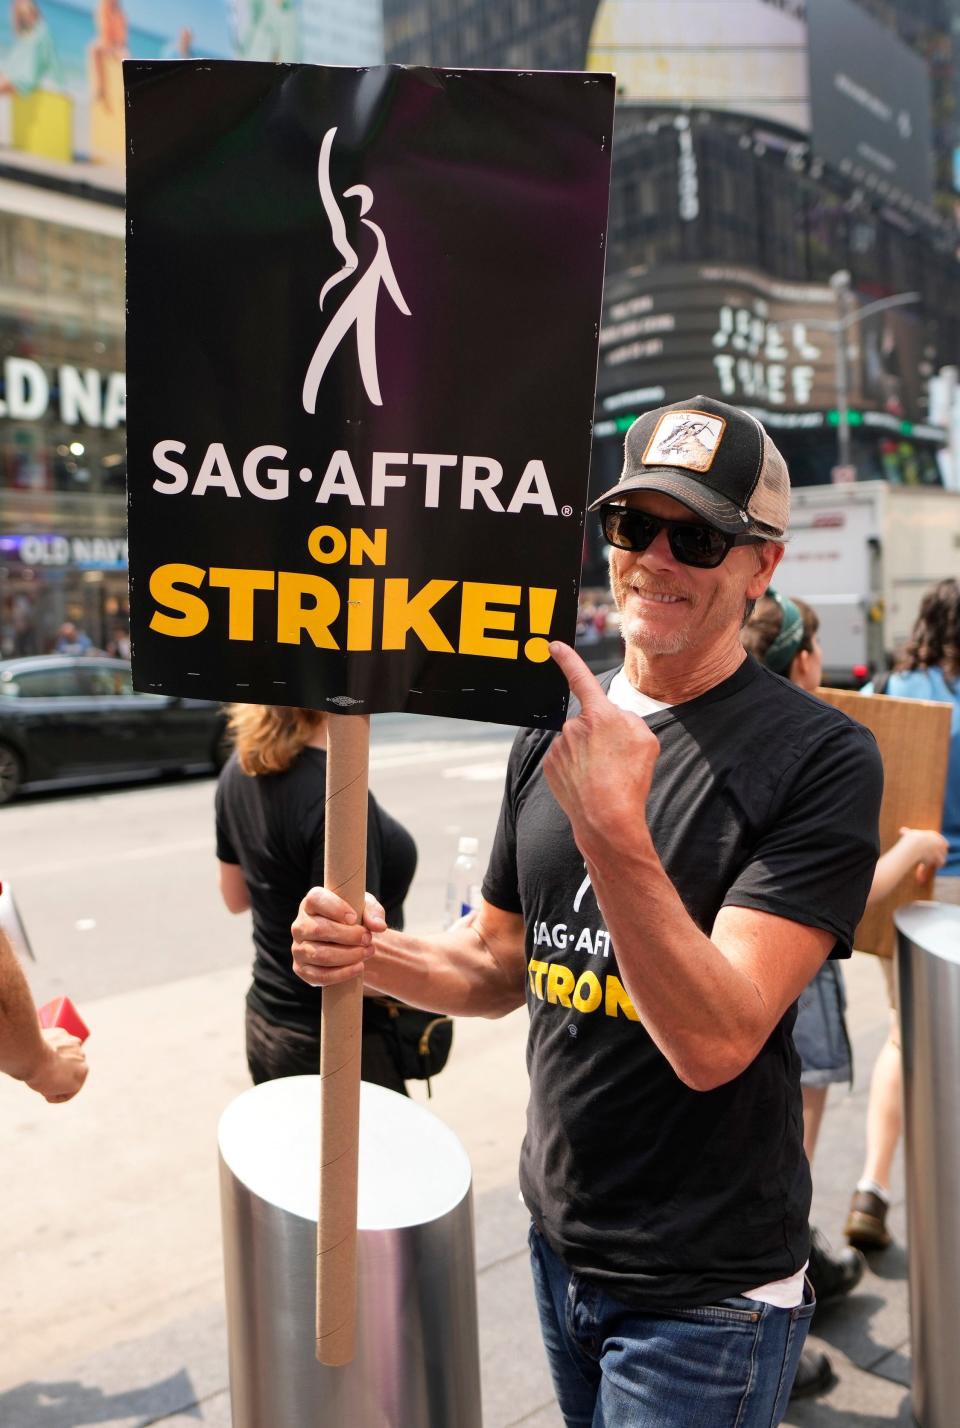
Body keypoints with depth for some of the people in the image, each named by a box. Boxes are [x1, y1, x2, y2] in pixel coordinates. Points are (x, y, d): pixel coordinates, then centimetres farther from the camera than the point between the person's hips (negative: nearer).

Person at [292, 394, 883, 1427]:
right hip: (557, 1240, 6)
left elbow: (716, 1042, -27)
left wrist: (612, 829, -39)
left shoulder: (820, 755, -19)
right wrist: (375, 953, -12)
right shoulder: (552, 729, 0)